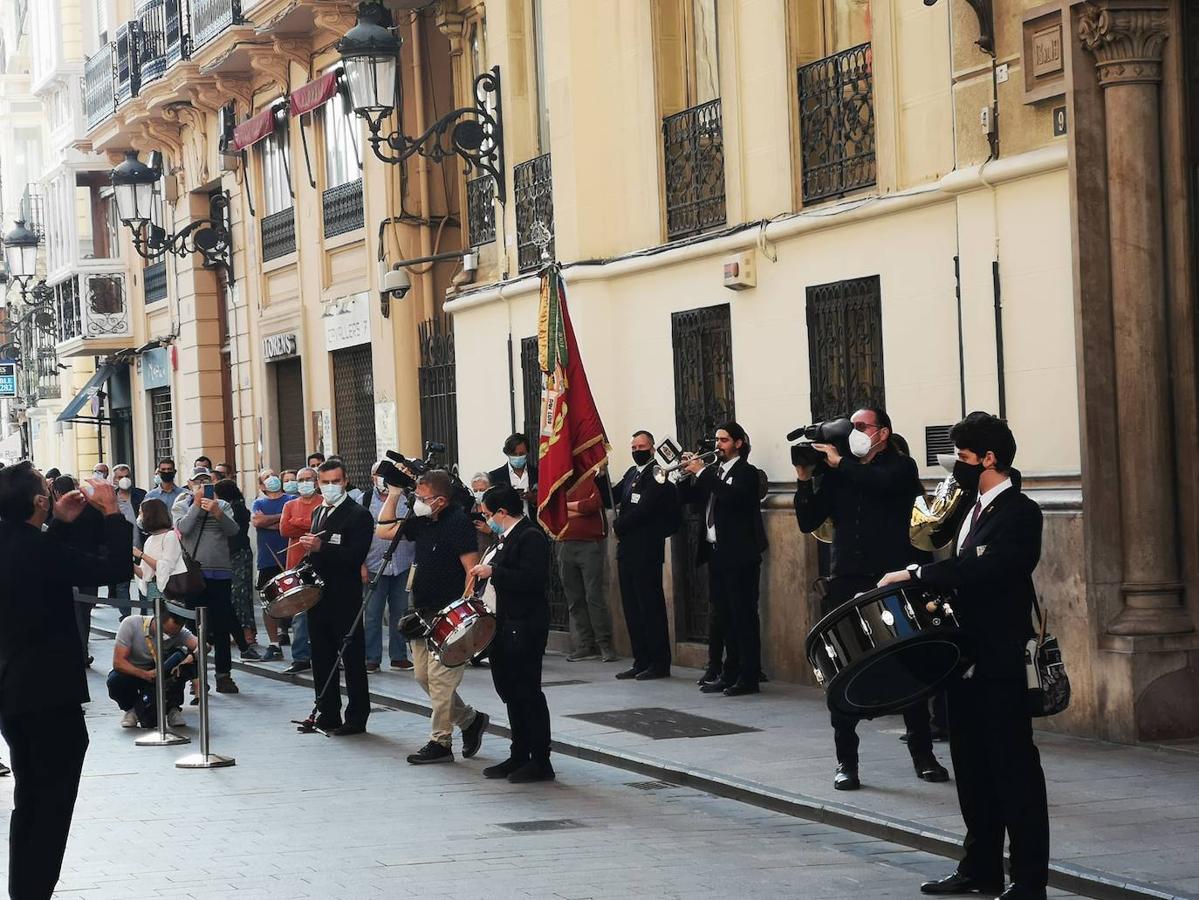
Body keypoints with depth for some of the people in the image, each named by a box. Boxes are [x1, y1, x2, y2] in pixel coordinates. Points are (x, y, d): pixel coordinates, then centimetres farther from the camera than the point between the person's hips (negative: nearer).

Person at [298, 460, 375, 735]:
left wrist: (321, 547, -27)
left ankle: (357, 718, 4)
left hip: (345, 597, -8)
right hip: (318, 594, 8)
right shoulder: (318, 512, 16)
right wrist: (308, 548, 4)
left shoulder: (358, 515, -9)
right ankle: (328, 714, 20)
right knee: (322, 658, 12)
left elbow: (355, 557, -20)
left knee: (352, 659, -1)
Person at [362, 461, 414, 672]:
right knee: (373, 613, 0)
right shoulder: (366, 501, 3)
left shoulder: (406, 499, 7)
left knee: (400, 612, 7)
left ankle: (399, 656, 16)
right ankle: (371, 658, 7)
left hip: (403, 566, 2)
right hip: (375, 566, -2)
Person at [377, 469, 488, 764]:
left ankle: (441, 742, 1)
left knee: (440, 678, -6)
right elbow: (384, 530, 18)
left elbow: (472, 568, -18)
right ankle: (470, 720, 26)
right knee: (423, 676, 12)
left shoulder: (457, 522, -14)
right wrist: (394, 495, 9)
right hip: (423, 612, 9)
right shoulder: (422, 521, 10)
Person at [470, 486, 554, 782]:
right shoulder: (505, 538, 16)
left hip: (524, 629, -10)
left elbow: (533, 579, -25)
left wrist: (493, 572, -21)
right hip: (503, 625, 10)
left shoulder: (532, 537, -15)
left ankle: (540, 762, 0)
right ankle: (519, 756, 21)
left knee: (528, 692, -5)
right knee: (511, 692, 13)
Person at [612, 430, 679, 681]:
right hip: (627, 550, 8)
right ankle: (641, 662, 15)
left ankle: (659, 663, 1)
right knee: (632, 608, 10)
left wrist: (618, 526, -4)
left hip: (647, 551, -8)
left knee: (651, 606, -4)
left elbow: (643, 509, -15)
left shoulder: (657, 475, -9)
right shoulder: (632, 473, 17)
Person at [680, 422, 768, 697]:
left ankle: (749, 677, -4)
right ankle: (729, 673, 16)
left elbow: (732, 496, -24)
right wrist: (685, 475, -4)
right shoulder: (713, 471, 16)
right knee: (722, 616, 10)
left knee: (743, 615, -6)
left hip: (739, 554, -8)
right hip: (716, 553, 8)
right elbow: (689, 497, 13)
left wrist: (702, 473, -20)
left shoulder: (747, 473, -5)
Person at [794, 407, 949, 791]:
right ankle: (846, 762, 7)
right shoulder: (837, 474, 12)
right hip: (846, 585, 3)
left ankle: (923, 756, 13)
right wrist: (805, 480, -5)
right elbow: (808, 522, 7)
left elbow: (884, 483, -21)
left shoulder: (901, 467, 3)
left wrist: (840, 463, -13)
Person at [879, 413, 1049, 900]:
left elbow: (982, 568, -27)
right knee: (972, 766, 14)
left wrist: (916, 574, -26)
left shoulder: (1018, 513, -14)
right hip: (966, 654, 9)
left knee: (1013, 767, -4)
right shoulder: (972, 505, 14)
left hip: (1000, 661, -9)